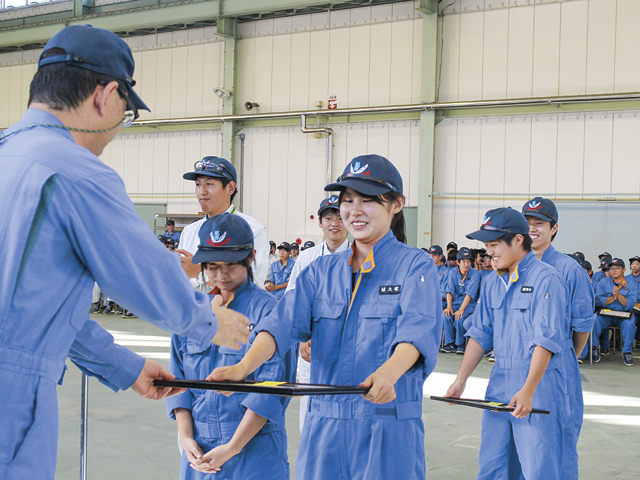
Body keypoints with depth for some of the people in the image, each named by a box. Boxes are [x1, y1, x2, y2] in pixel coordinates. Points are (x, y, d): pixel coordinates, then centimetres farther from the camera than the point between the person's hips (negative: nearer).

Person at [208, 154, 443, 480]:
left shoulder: (415, 267, -3)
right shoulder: (322, 271, 10)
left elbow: (417, 329, -21)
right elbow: (285, 322, -5)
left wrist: (387, 374, -42)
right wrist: (243, 367, -24)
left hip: (388, 432, -4)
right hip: (323, 429, 4)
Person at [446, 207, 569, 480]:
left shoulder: (546, 280, -10)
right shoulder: (491, 284, 13)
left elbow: (546, 340, -17)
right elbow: (480, 334, 15)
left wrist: (528, 391, -24)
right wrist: (461, 380, 5)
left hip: (539, 387, -7)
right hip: (498, 386, 7)